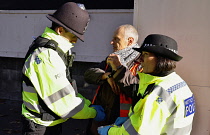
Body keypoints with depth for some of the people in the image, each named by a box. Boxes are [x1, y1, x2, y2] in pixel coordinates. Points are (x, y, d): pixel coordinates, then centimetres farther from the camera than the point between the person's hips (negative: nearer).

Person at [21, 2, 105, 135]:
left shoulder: (55, 51, 7)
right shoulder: (46, 56, -24)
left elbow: (66, 90, 11)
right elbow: (62, 101, -24)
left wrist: (89, 105, 2)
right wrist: (93, 113, -13)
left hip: (53, 123, 9)